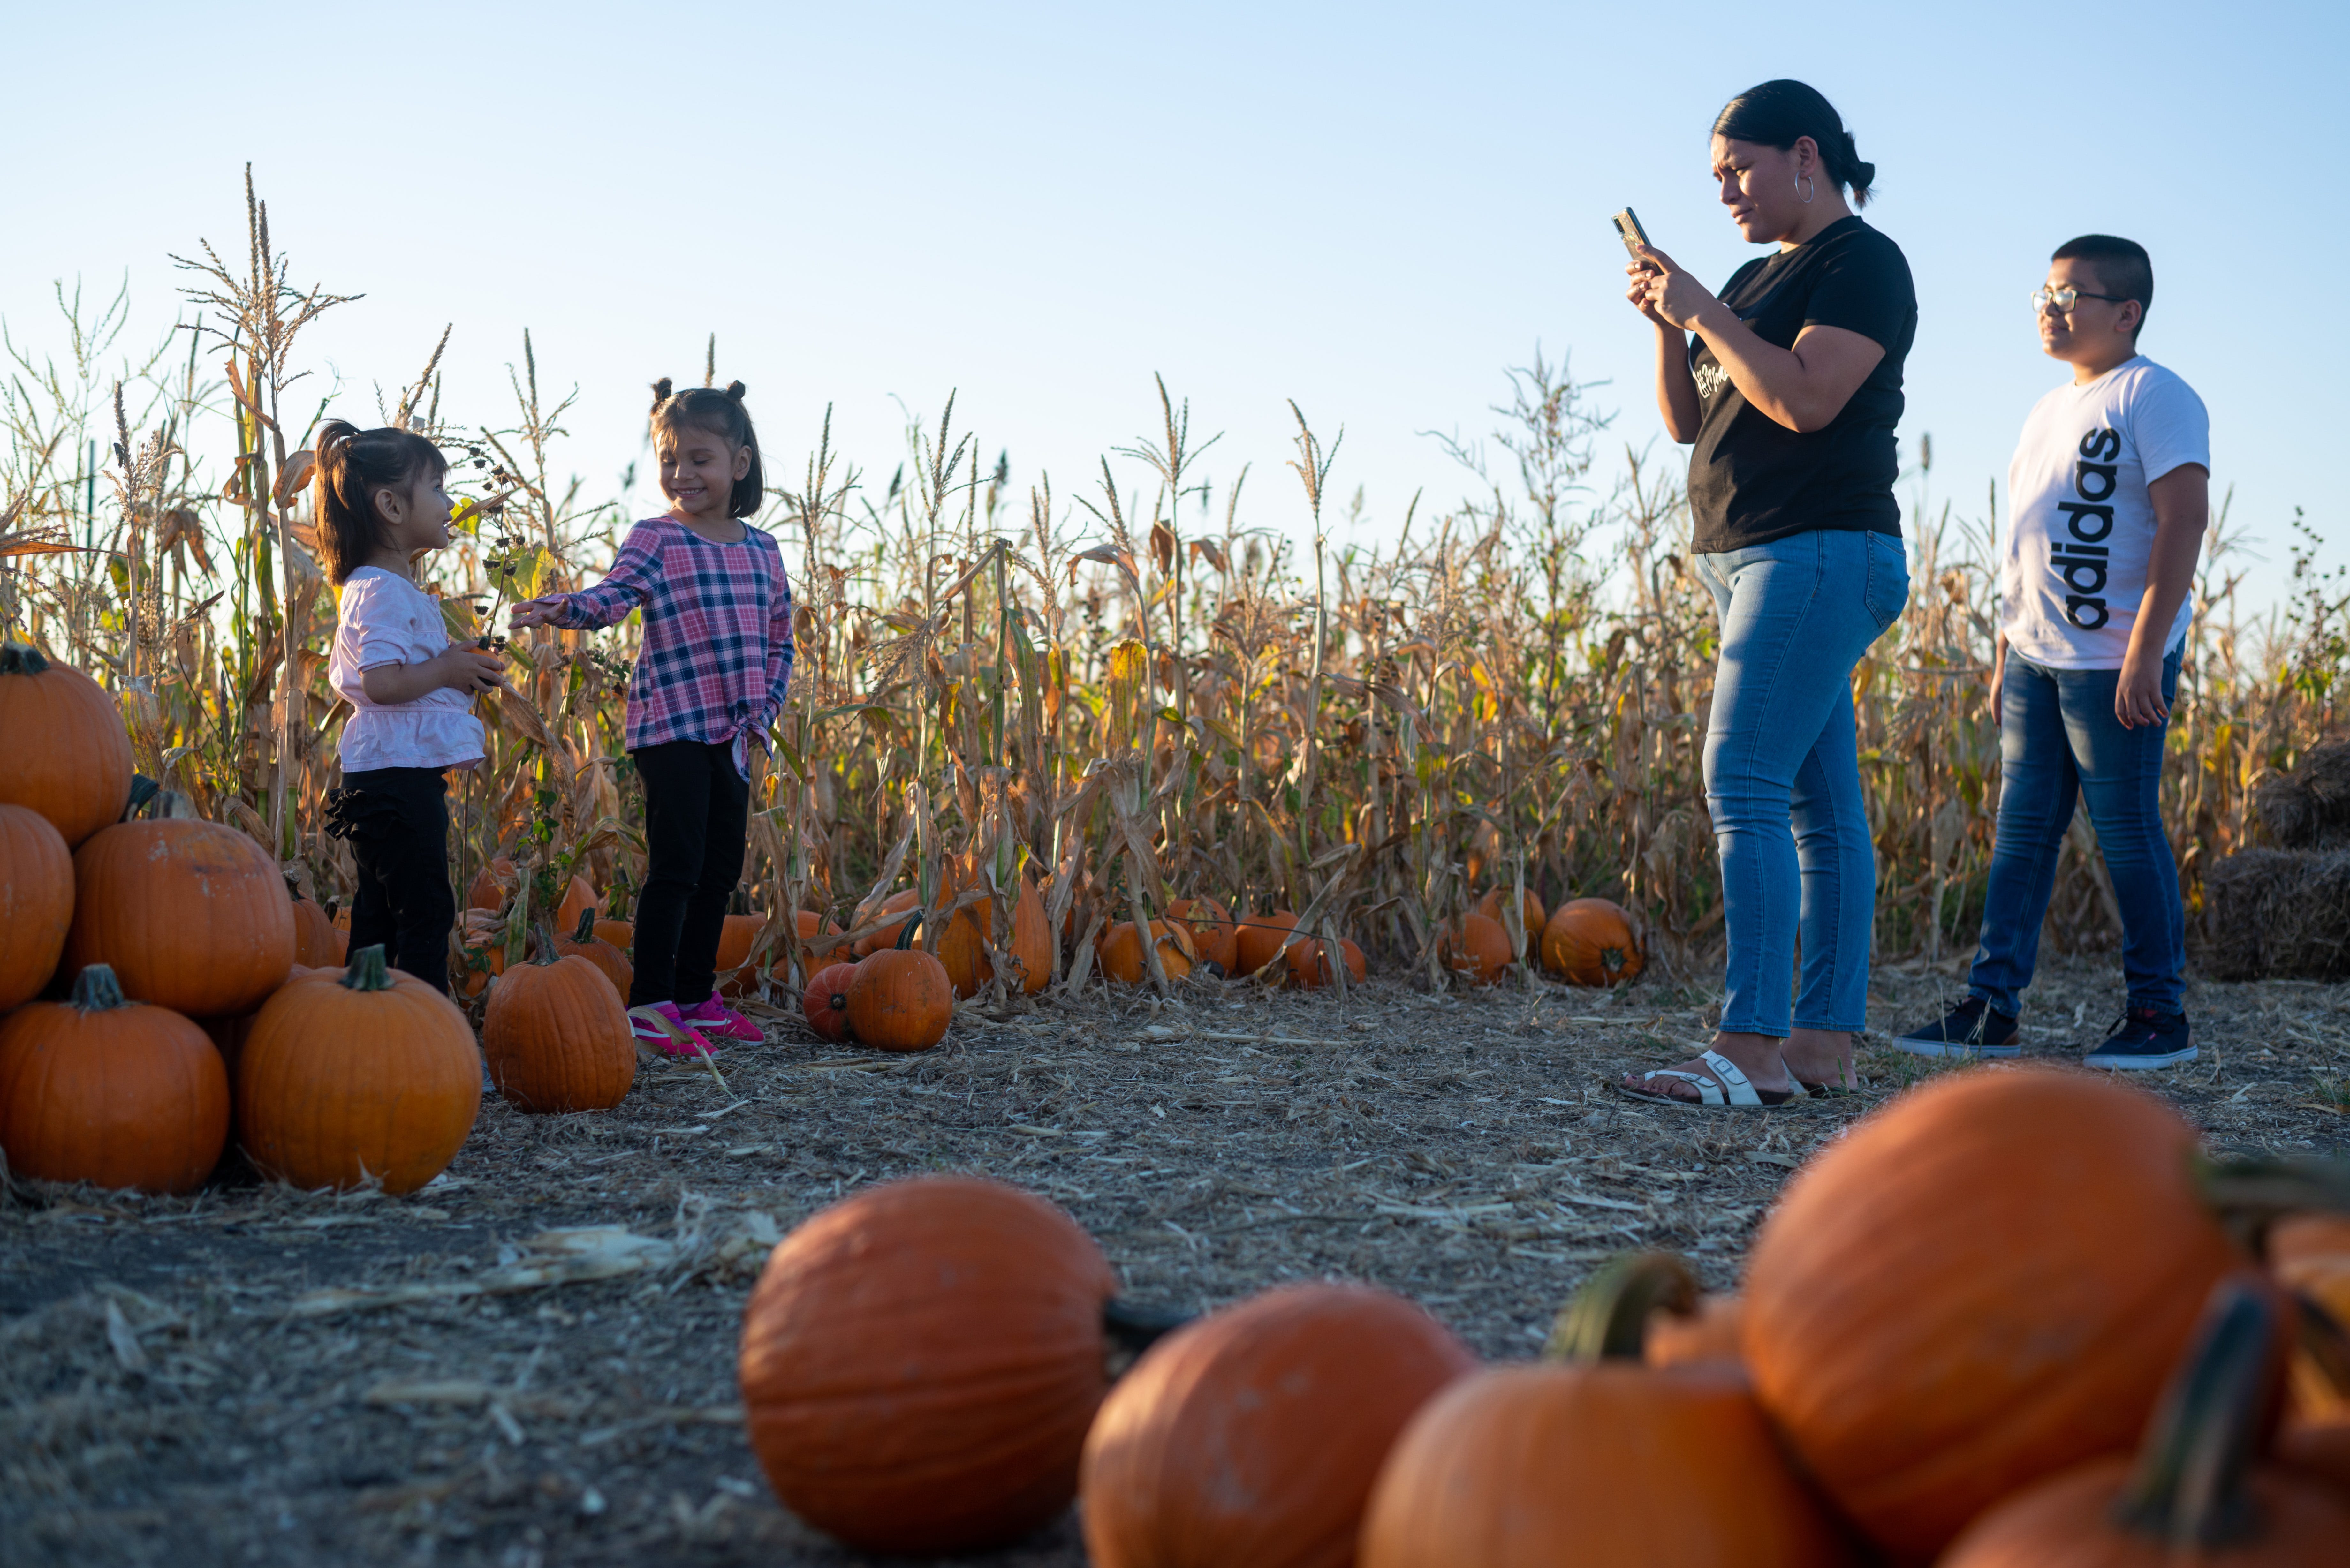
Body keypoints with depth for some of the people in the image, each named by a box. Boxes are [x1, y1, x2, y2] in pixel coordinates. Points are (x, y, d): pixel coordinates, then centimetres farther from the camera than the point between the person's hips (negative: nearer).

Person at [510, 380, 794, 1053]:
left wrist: (763, 709, 5)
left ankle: (696, 996, 23)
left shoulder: (762, 550, 11)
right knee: (676, 866, -10)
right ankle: (650, 1001, -5)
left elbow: (779, 640, 17)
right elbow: (615, 594, -21)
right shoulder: (654, 538, -3)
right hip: (672, 726, -6)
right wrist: (562, 608, -41)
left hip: (733, 733, 6)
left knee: (721, 869, 12)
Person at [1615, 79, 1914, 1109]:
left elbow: (1804, 400, -19)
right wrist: (1667, 325, 5)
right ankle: (1824, 1044, 6)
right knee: (1818, 807, 6)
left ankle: (1752, 1049, -20)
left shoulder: (1863, 264, -6)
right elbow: (1688, 423, 19)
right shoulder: (1759, 279, 20)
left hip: (1818, 553, -9)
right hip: (1750, 561, 9)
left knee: (1743, 787, -17)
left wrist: (1701, 312, -12)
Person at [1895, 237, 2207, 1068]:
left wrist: (2144, 652, -22)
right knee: (2022, 829, 6)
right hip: (2037, 657, 8)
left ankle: (2161, 1014, 7)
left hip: (2114, 662, -8)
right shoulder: (2049, 411, 19)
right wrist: (2005, 654, 20)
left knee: (2127, 829, -3)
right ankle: (1992, 1007, 8)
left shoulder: (2153, 396, -7)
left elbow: (2184, 521, -16)